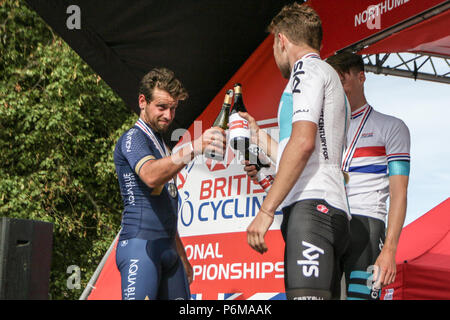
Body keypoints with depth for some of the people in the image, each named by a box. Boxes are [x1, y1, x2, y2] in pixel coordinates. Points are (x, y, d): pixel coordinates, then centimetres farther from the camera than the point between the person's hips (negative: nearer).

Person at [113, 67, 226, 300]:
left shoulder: (160, 144, 25)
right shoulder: (133, 138, -2)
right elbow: (150, 175, -26)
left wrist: (182, 257, 24)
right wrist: (193, 148, -38)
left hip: (168, 249, 9)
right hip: (140, 245, -9)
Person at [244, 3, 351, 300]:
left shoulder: (307, 68, 2)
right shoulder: (330, 76, 32)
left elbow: (303, 142, -14)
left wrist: (266, 210, -17)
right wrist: (261, 137, 46)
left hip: (311, 207, -10)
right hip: (334, 214, 10)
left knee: (306, 294, -22)